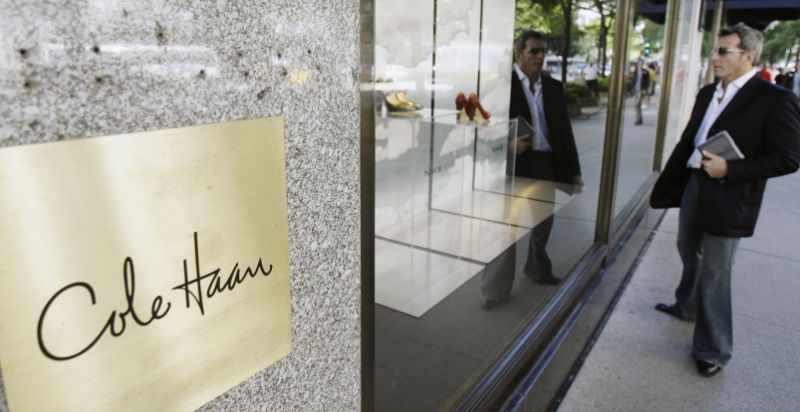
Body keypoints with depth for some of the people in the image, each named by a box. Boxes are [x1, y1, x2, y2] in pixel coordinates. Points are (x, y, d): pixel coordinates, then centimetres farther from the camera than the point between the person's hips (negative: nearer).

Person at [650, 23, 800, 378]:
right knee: (689, 254, 25)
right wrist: (662, 186, 12)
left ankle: (712, 350, 18)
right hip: (693, 186, 8)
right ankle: (686, 307, 50)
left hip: (728, 198, -7)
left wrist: (729, 169, -23)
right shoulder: (707, 93, 7)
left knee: (714, 275, 1)